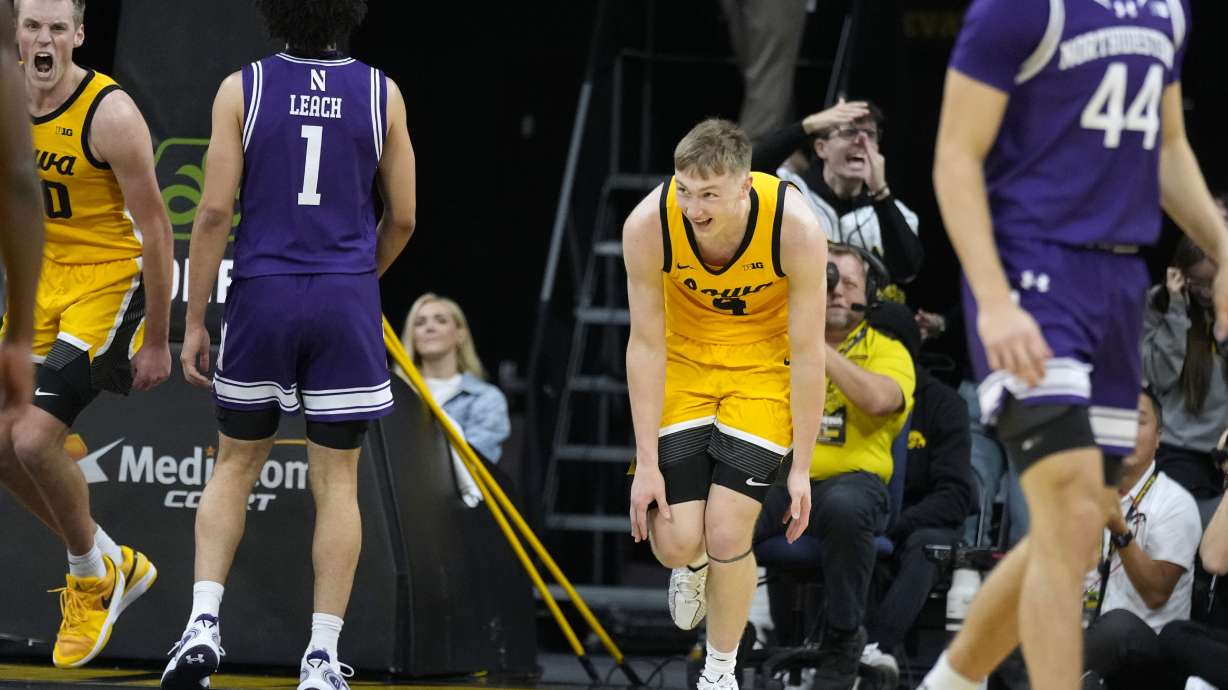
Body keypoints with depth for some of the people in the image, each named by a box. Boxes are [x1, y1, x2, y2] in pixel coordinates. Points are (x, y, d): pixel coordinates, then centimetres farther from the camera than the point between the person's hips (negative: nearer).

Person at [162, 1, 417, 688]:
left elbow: (215, 211, -5)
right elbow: (402, 219, 5)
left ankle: (204, 624, 1)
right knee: (337, 482, 4)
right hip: (346, 303, 0)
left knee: (235, 466, 15)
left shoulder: (242, 90, -2)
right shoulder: (381, 94, 1)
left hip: (262, 296, 0)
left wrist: (194, 321, 2)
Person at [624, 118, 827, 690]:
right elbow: (646, 345, -16)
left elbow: (806, 352, -18)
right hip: (683, 362, 1)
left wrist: (802, 467, -14)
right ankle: (693, 567, 31)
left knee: (727, 534, -11)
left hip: (762, 365, -1)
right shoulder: (648, 226, -28)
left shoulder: (796, 229, -30)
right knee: (675, 543, -8)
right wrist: (647, 464, -15)